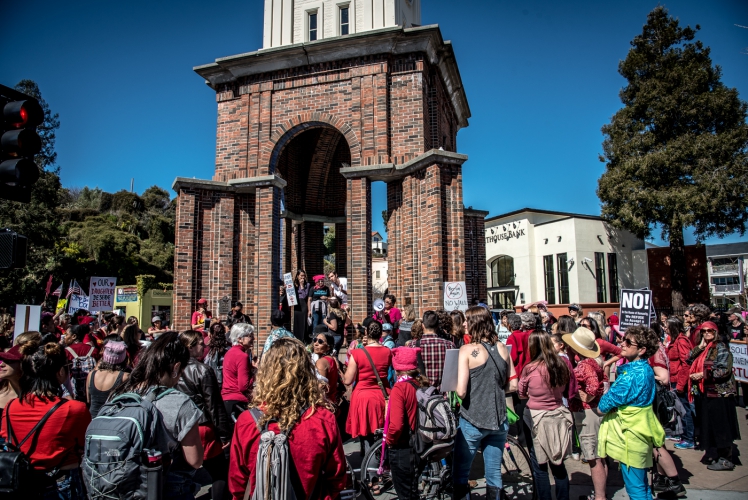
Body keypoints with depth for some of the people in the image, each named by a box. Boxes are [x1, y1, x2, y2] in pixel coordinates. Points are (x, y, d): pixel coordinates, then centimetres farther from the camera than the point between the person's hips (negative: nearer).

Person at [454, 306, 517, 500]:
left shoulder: (467, 350, -14)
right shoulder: (502, 348, 0)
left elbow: (461, 391, -19)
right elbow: (513, 386, 6)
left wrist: (455, 391, 2)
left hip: (472, 421, -4)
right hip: (499, 420, 5)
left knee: (460, 475, 11)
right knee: (494, 474, 15)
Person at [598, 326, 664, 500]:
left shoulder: (634, 374, -24)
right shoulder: (645, 368, 6)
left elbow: (612, 398, -18)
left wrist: (602, 405, 2)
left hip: (631, 434, -10)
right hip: (640, 431, 10)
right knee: (642, 484, 21)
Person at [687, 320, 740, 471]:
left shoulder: (720, 347, -10)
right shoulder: (703, 349, 14)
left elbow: (724, 370, -18)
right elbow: (690, 360, 6)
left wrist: (703, 375, -18)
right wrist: (700, 346, -2)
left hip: (719, 393, -8)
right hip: (705, 392, 8)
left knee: (721, 427, -2)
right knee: (711, 427, 14)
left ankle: (726, 460, 7)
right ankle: (720, 456, 25)